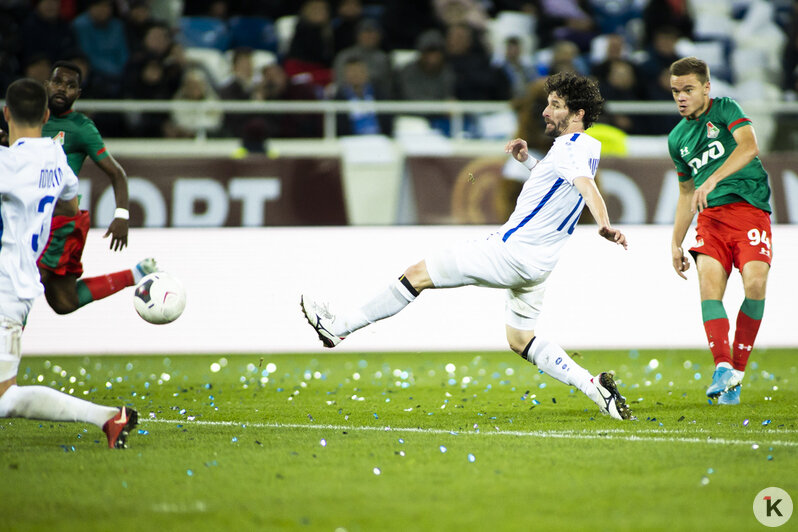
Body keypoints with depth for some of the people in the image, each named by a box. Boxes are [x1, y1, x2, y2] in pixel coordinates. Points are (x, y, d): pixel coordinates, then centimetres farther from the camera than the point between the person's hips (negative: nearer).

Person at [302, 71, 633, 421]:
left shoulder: (570, 148, -18)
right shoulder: (586, 147, 12)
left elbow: (587, 185, -38)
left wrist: (604, 224, -56)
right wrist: (528, 161, 17)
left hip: (509, 253, -10)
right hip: (536, 262, 10)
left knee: (419, 274, -1)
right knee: (521, 341, 19)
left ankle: (339, 326, 6)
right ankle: (596, 388, 7)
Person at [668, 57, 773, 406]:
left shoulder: (725, 109, 2)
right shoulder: (677, 138, 20)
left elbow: (749, 146, -17)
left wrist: (714, 178, -28)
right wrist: (676, 243, 26)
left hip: (749, 207, -4)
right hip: (711, 216, 4)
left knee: (755, 282, -23)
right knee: (709, 284, -20)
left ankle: (738, 369, -10)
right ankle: (723, 367, -28)